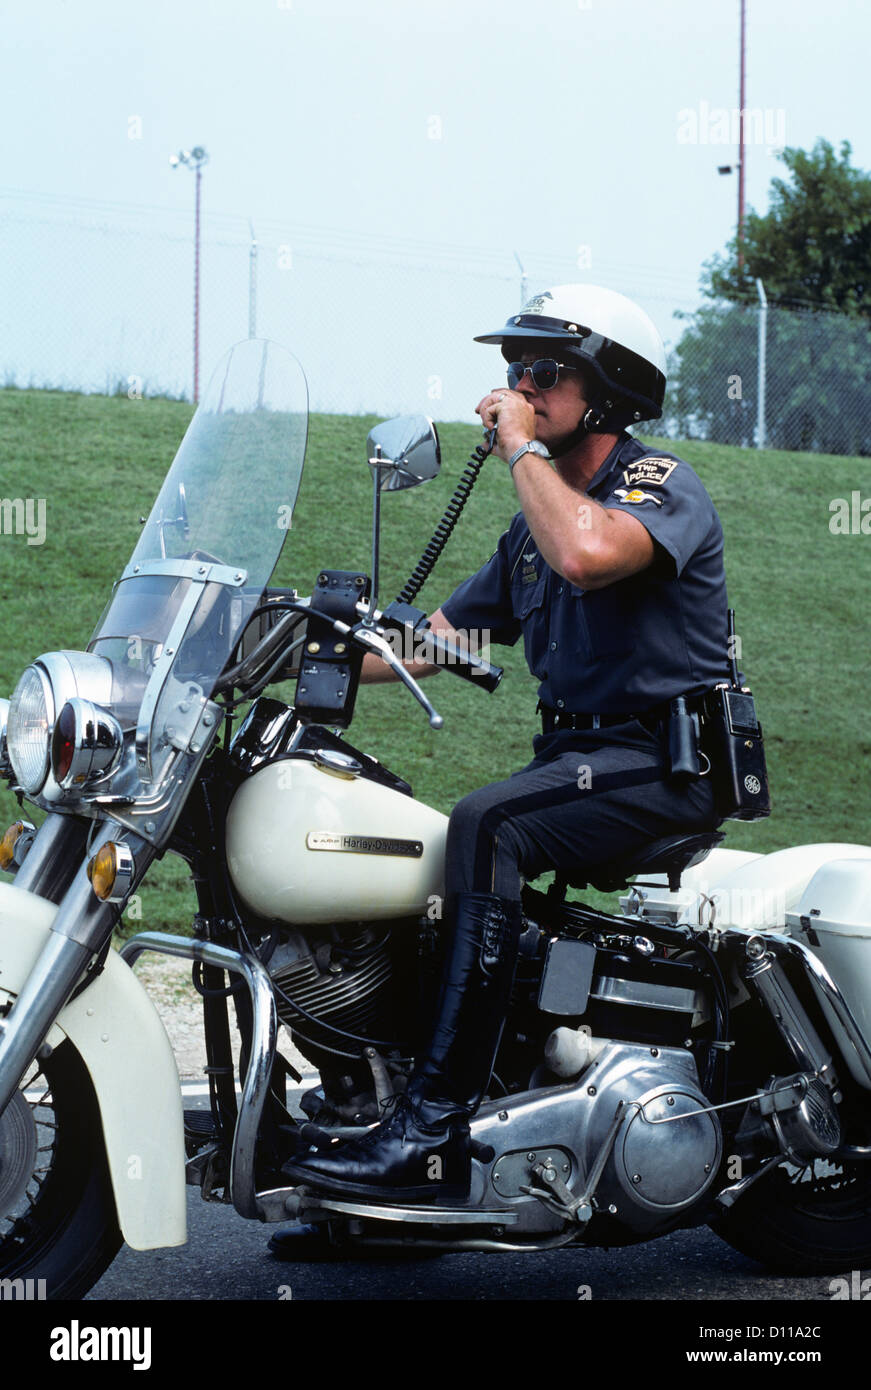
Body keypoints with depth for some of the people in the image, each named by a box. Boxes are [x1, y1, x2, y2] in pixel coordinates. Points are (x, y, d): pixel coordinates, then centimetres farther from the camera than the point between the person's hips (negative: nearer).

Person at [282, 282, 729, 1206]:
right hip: (577, 760, 9)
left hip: (664, 762, -9)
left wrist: (522, 447, -17)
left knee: (484, 825, -33)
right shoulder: (537, 520, 20)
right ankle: (364, 1092, -1)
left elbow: (587, 553, -31)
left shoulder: (663, 485, -7)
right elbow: (439, 637, 20)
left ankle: (436, 1128, -37)